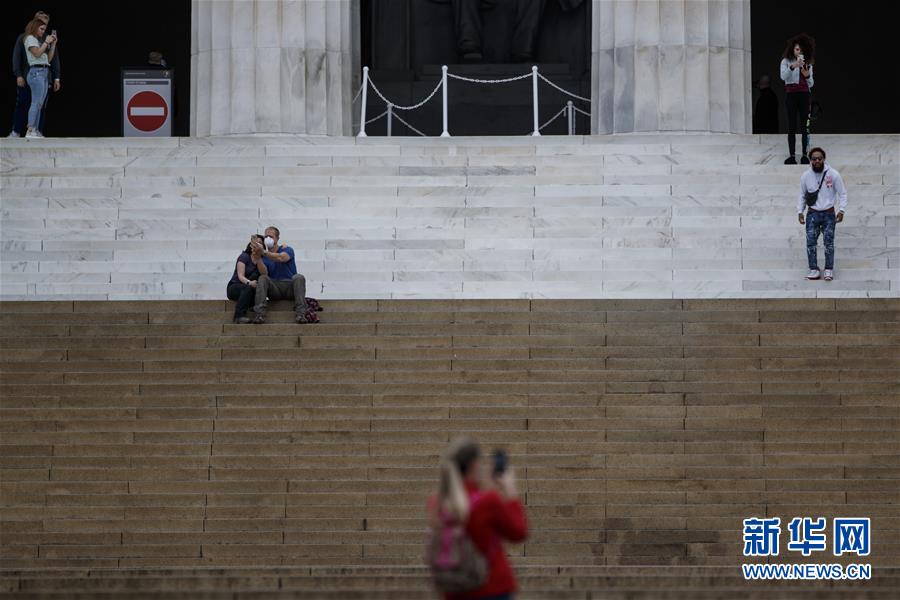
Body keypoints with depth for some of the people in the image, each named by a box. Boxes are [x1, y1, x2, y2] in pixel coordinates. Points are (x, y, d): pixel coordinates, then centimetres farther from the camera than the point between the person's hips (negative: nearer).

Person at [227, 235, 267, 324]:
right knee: (248, 287, -36)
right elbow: (240, 276, -17)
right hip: (234, 287, -4)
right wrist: (249, 283, -40)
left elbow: (264, 274, -15)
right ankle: (239, 316, -45)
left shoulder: (261, 260, 7)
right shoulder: (244, 256, -5)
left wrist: (258, 258, -28)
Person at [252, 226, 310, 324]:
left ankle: (301, 313, -42)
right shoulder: (264, 256, 11)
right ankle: (260, 314, -40)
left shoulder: (287, 249, 3)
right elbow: (264, 273, -8)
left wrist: (264, 252, -35)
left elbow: (281, 258, -22)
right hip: (274, 289, 2)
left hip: (289, 287, -2)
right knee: (262, 278, -25)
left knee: (298, 278, -30)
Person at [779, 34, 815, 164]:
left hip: (804, 95, 2)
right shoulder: (786, 61, 4)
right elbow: (783, 77, -14)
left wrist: (807, 76, -9)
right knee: (792, 125, -4)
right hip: (791, 94, -2)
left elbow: (811, 84, 13)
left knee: (805, 125, -2)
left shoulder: (808, 63, 12)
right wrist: (792, 67, -30)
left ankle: (805, 155, -1)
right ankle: (791, 155, -3)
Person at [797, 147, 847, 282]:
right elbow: (802, 195, 13)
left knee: (829, 243, -3)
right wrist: (800, 211, 6)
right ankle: (813, 269, 3)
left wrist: (841, 210, -9)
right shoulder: (806, 176, 0)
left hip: (828, 214, -2)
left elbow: (842, 193, -1)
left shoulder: (833, 174, -7)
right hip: (813, 214, 2)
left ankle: (829, 270, 5)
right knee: (811, 242, -4)